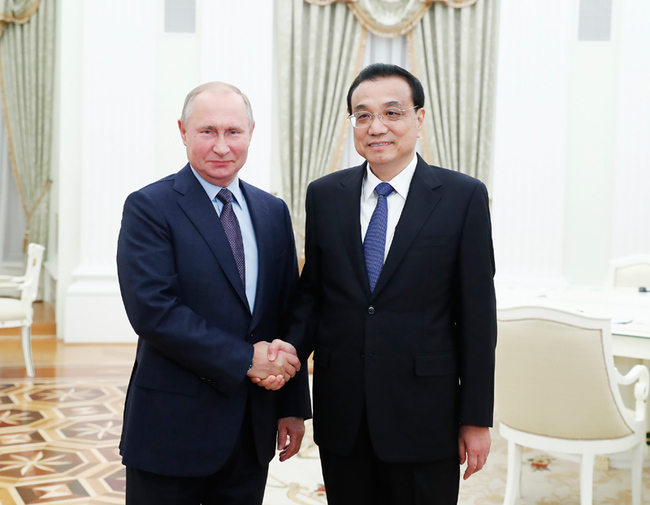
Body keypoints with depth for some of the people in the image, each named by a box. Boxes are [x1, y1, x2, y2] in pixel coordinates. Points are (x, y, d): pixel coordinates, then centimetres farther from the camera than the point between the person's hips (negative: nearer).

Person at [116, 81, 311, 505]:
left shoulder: (273, 212, 8)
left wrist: (293, 406, 7)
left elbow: (289, 313, 9)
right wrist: (244, 359, -18)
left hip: (254, 428, 5)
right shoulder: (149, 207, -9)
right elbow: (153, 310, -19)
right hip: (173, 427, -5)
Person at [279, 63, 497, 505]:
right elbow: (311, 291, 9)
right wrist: (291, 346, -11)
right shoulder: (324, 195, 5)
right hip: (341, 417, 3)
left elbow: (477, 315, -4)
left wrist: (477, 418, -4)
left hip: (423, 415, -2)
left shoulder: (464, 197, -5)